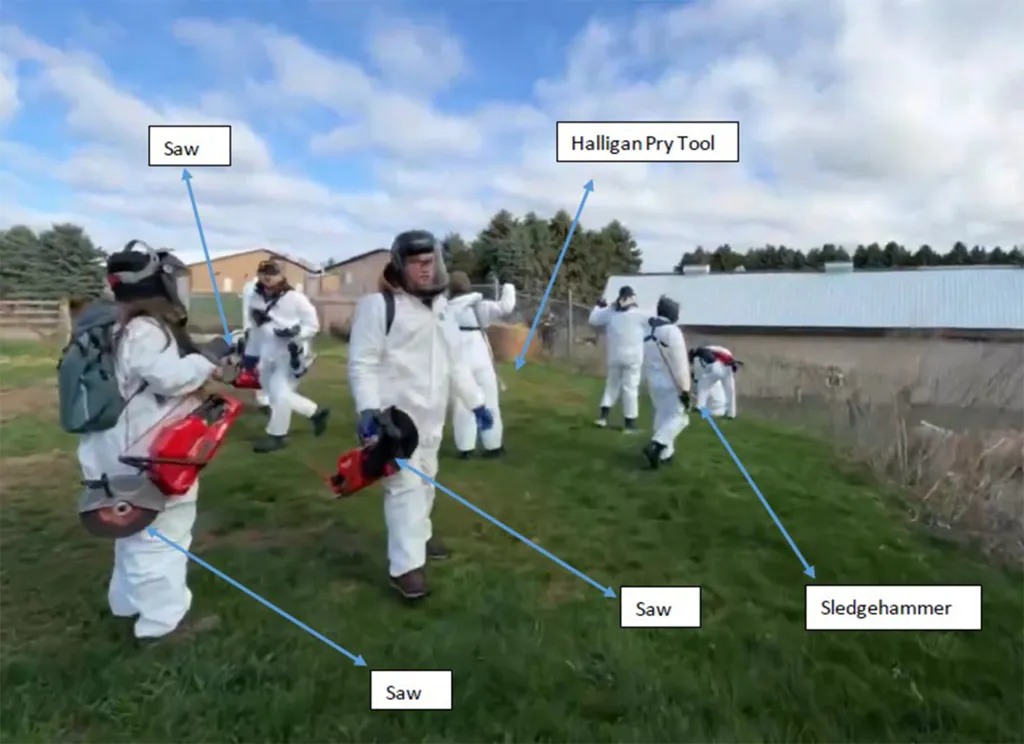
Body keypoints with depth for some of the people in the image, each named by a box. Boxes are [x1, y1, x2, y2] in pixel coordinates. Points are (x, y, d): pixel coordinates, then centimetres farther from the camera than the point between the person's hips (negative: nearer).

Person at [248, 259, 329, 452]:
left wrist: (295, 332, -25)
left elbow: (313, 325, -9)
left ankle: (277, 435, 7)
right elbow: (256, 330, 16)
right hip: (268, 356, 7)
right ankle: (316, 412, 26)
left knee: (279, 393, -12)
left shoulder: (295, 298, -12)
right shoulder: (256, 299, 7)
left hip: (290, 355, -7)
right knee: (275, 393, 9)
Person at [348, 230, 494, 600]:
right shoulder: (378, 305, -13)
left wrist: (477, 402, 16)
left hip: (430, 416, 8)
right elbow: (363, 363, -16)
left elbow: (456, 362, 18)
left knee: (425, 481, 20)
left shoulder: (441, 308, 12)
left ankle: (419, 537, 40)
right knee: (405, 485, -8)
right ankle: (406, 566, -1)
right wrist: (369, 409, -27)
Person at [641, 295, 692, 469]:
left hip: (653, 381, 7)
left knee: (662, 416, 17)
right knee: (678, 417, 1)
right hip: (670, 383, -7)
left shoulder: (648, 330, 5)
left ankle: (665, 453, 20)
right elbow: (680, 363, -19)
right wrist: (685, 389, -15)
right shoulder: (672, 331, -18)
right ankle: (655, 446, -17)